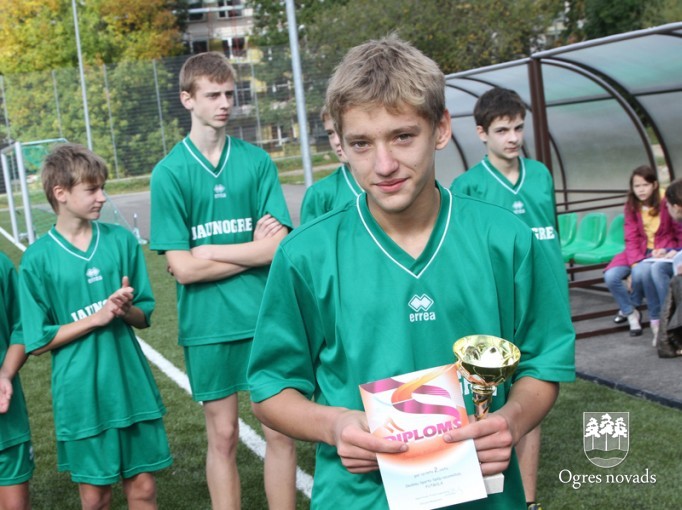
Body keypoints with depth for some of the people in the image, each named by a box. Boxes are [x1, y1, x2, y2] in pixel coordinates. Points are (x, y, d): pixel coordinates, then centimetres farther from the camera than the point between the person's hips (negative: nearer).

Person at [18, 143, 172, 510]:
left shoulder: (121, 240, 0)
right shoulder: (38, 259, -8)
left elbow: (144, 317, 6)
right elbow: (37, 341, -6)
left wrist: (127, 309, -16)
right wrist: (96, 318, -16)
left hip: (131, 386, 2)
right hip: (81, 394, -2)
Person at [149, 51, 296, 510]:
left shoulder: (257, 161, 2)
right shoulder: (169, 173, -3)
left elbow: (280, 246, -7)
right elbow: (182, 267, -9)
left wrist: (209, 251, -10)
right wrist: (254, 249, -7)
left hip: (266, 317, 2)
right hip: (208, 324, -1)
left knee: (280, 431, 7)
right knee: (223, 438, 10)